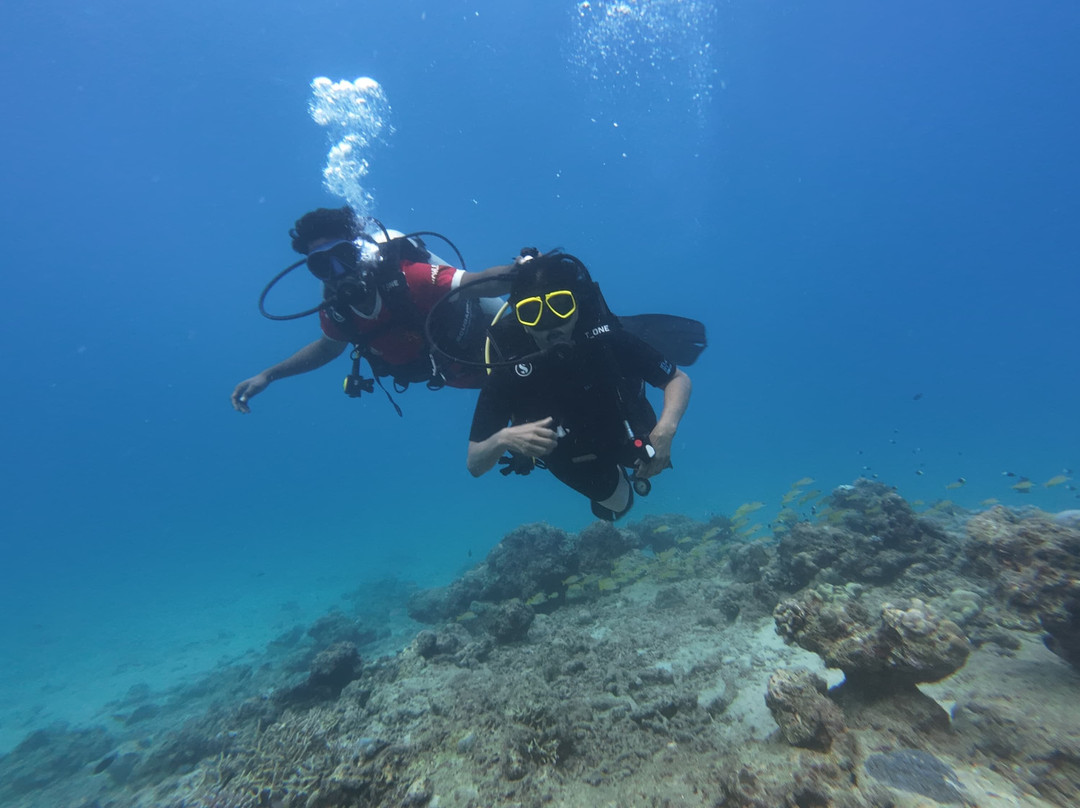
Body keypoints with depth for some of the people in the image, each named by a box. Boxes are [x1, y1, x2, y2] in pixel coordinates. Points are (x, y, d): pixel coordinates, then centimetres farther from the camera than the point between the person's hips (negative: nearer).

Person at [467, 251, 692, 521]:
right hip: (572, 458, 0)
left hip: (626, 437, 1)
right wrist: (503, 439, -51)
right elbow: (475, 465, -29)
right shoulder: (508, 370, -35)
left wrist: (665, 429, -39)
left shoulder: (608, 339, -34)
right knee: (619, 503, 14)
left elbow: (679, 379, -21)